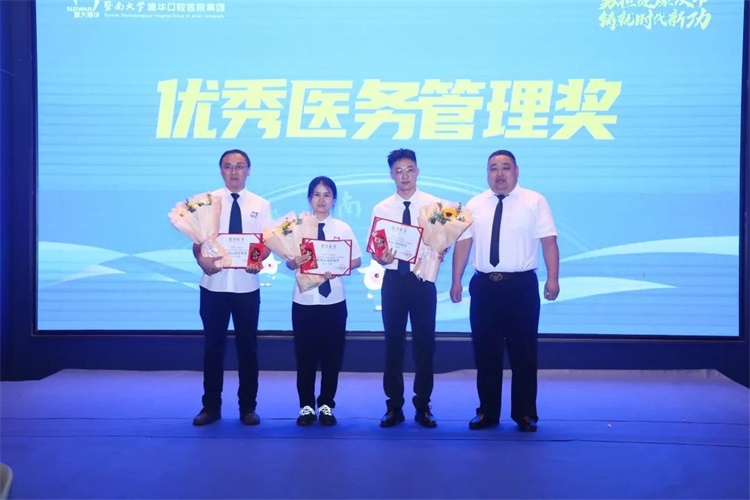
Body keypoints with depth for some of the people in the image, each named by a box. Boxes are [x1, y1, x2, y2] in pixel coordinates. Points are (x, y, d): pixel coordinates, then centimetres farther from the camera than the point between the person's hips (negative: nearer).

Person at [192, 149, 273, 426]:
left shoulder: (260, 205, 5)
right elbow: (197, 240, 2)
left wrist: (258, 259, -18)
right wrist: (201, 258, -19)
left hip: (247, 285, 0)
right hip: (213, 284, 0)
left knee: (248, 347, 7)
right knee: (213, 346, 7)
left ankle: (247, 407, 18)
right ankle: (211, 406, 19)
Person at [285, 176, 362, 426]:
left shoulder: (343, 228, 1)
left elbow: (357, 260, 0)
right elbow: (289, 262, -2)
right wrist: (294, 262, -24)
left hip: (334, 300, 1)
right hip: (304, 300, 0)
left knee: (332, 355, 7)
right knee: (305, 355, 6)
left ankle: (326, 405, 20)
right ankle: (306, 405, 18)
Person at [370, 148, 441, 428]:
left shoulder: (434, 205, 0)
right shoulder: (381, 209, 3)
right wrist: (381, 258, -19)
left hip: (423, 279, -1)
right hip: (393, 280, 1)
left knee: (424, 343, 6)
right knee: (393, 343, 7)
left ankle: (423, 406, 19)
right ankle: (394, 406, 18)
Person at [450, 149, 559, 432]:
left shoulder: (535, 202, 1)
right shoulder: (475, 205, 10)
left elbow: (549, 241, -4)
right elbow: (463, 243, 8)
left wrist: (552, 278, -14)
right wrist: (456, 281, 2)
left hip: (521, 285, -3)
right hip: (484, 286, 3)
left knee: (523, 352, 4)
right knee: (485, 352, 8)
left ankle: (525, 414, 17)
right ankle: (487, 412, 20)